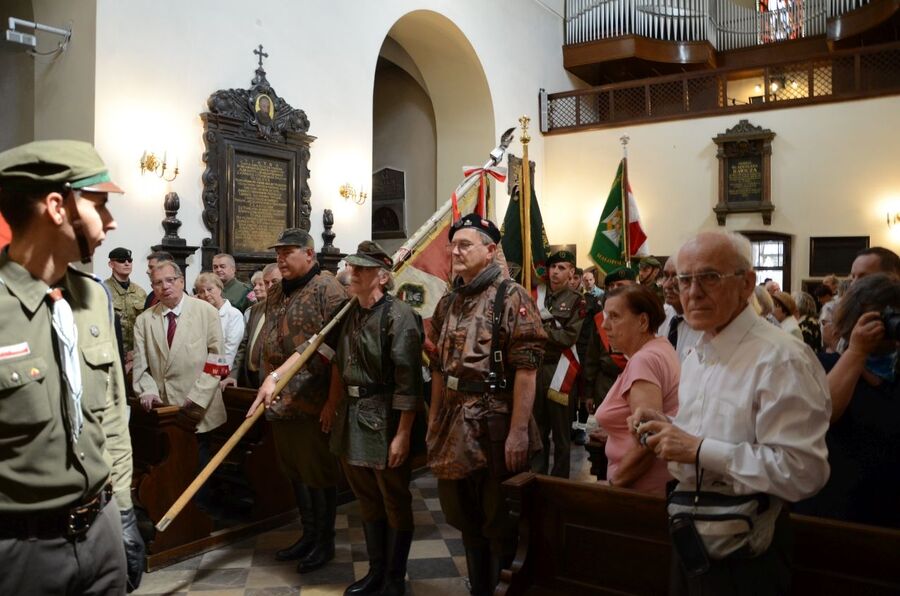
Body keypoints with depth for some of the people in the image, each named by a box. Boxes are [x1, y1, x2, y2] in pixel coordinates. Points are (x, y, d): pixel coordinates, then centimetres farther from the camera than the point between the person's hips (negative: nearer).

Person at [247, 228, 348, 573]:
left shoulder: (328, 289, -13)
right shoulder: (276, 293, 13)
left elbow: (332, 343, -20)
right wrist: (270, 379, 8)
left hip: (313, 401, -8)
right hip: (280, 400, 8)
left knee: (318, 472, 5)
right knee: (294, 470, 18)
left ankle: (325, 542, 23)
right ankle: (308, 534, 35)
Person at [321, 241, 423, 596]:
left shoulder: (399, 315, -16)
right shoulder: (351, 313, 8)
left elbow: (408, 380, -20)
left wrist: (403, 434, -22)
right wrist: (333, 403, 20)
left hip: (384, 420, -8)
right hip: (351, 418, 8)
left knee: (395, 503, 9)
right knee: (367, 500, 20)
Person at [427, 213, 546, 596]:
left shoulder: (512, 298, -11)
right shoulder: (447, 304, 11)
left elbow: (526, 370, -16)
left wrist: (519, 431, -21)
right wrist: (434, 421, 13)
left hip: (494, 424, -7)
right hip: (453, 424, 7)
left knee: (500, 523, 9)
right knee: (465, 519, 18)